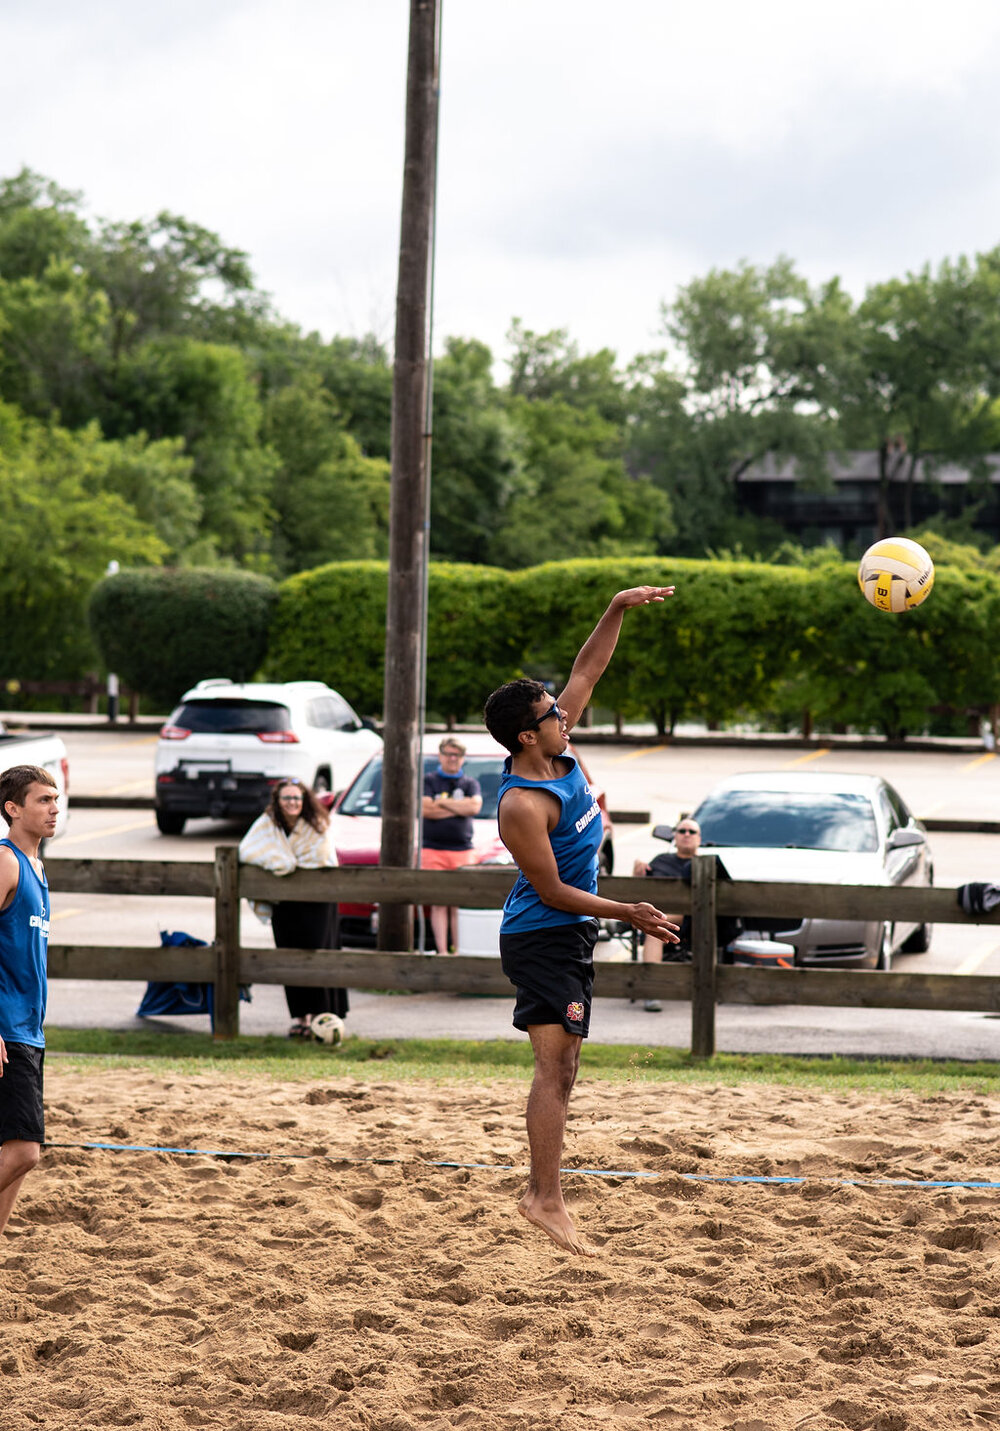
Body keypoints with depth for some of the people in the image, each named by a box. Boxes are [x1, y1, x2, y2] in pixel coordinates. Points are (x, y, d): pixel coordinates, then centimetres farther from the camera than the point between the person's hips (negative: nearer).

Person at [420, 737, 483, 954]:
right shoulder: (428, 780, 10)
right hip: (433, 849, -1)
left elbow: (475, 806, -6)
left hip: (463, 850, 1)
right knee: (438, 903, -5)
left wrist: (443, 802, -5)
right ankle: (442, 951, -5)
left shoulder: (470, 783, 14)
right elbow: (425, 809, -7)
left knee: (459, 905, -4)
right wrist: (459, 808, -4)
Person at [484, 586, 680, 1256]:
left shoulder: (559, 753, 0)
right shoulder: (523, 805, -24)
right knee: (556, 1067, -15)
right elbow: (553, 893, -21)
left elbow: (589, 669, 10)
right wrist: (628, 913, -22)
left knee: (562, 1070, 10)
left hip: (570, 935, 10)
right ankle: (547, 1198, -18)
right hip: (543, 939, -10)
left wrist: (619, 610, -1)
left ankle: (541, 1191, 13)